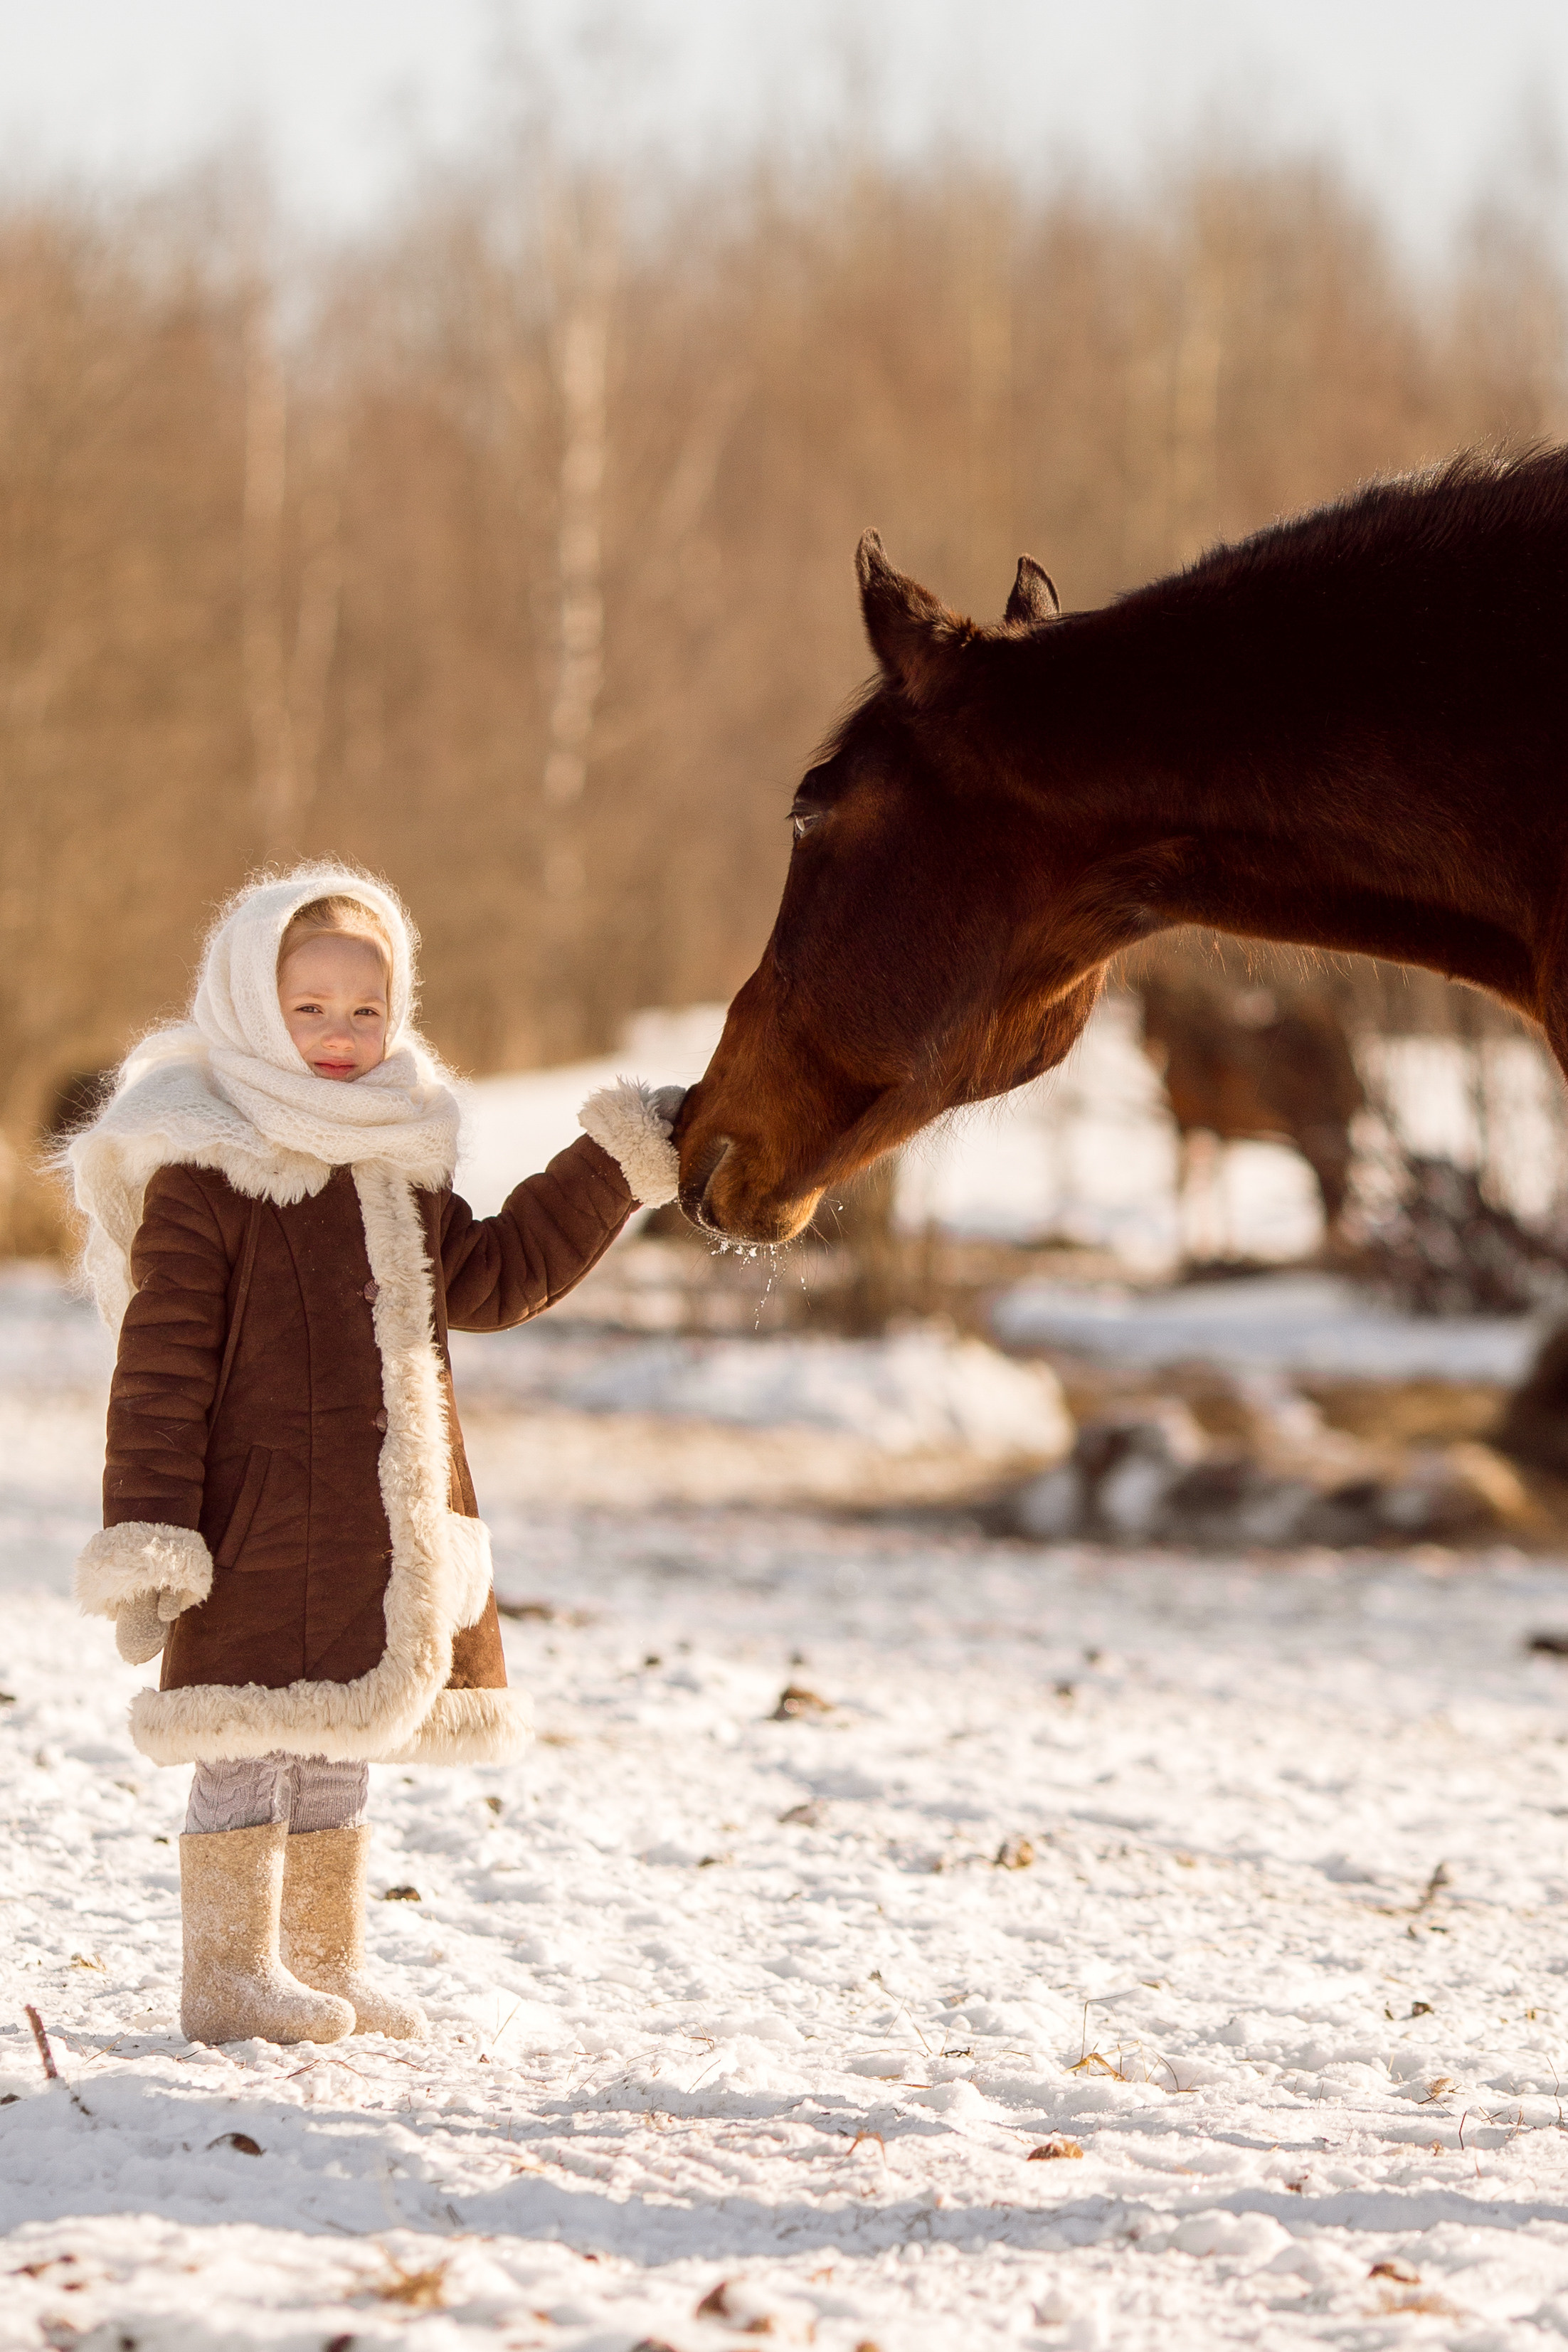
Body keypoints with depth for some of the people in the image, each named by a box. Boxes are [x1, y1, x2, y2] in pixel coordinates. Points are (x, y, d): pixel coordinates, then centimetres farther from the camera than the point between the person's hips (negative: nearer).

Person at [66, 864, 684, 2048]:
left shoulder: (400, 1171, 13)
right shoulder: (203, 1175, -11)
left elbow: (493, 1278, 26)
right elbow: (162, 1364, -13)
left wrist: (613, 1171, 22)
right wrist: (148, 1529, -18)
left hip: (381, 1527, 8)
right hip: (258, 1525, -8)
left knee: (336, 1748, 15)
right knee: (250, 1748, -5)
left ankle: (325, 1963, 24)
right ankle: (229, 1973, 3)